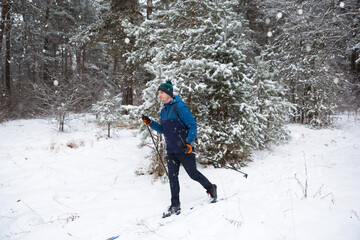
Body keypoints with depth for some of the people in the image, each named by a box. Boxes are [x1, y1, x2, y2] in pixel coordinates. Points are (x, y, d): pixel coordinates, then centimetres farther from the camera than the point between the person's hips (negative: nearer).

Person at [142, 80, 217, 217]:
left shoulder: (180, 107, -13)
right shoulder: (163, 111, 12)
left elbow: (192, 125, -15)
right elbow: (162, 130, 20)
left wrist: (189, 143, -26)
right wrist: (150, 123, 7)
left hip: (184, 149, -7)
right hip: (171, 150, 7)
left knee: (193, 173, 5)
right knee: (172, 176, 4)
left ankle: (211, 188, 30)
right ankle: (175, 206, 12)